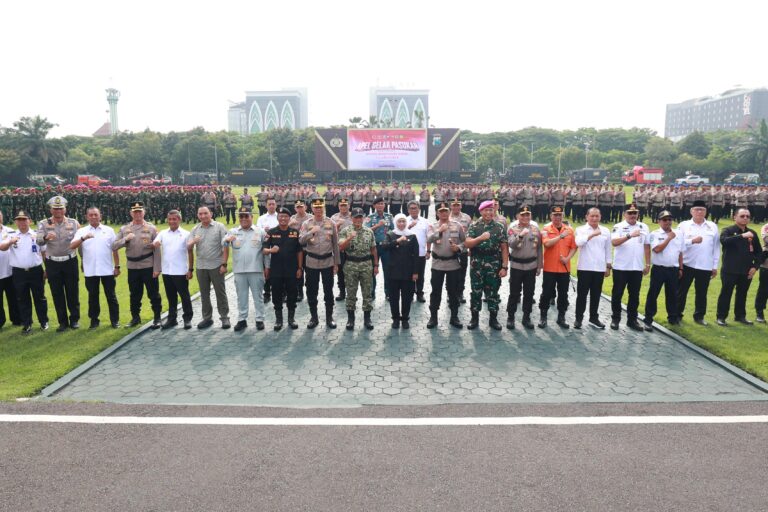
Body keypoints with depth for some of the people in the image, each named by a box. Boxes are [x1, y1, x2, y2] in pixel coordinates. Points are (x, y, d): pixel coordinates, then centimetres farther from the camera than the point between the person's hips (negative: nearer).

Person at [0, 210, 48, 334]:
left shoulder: (37, 235, 3)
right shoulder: (11, 235, 3)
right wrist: (11, 242, -32)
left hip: (36, 271, 0)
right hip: (19, 272, 1)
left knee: (39, 297, 8)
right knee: (23, 299, 9)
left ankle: (43, 321, 21)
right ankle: (27, 324, 19)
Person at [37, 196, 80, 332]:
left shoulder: (74, 223, 0)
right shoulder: (43, 224, -2)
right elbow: (39, 242, -16)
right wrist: (46, 237, -38)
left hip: (70, 262, 0)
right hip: (53, 263, 0)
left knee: (72, 292, 7)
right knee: (57, 294, 7)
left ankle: (74, 319, 20)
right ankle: (63, 322, 18)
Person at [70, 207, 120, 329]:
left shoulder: (109, 230, 5)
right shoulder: (81, 231, 4)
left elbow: (114, 250, 6)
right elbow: (72, 246, -9)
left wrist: (117, 266, 2)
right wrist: (83, 238, -26)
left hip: (107, 270, 0)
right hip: (90, 271, 1)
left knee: (111, 296, 5)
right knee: (93, 296, 9)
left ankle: (115, 320, 13)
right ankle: (94, 320, 20)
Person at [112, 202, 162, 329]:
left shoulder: (151, 228, -1)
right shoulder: (124, 229, 6)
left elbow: (156, 250, -4)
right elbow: (114, 247, 2)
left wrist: (157, 268, -10)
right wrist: (125, 239, -15)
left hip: (149, 267, -3)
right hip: (132, 268, 3)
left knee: (153, 294, 3)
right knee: (135, 295, 14)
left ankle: (157, 318, 14)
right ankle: (135, 317, 28)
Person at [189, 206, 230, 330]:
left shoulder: (219, 227, -3)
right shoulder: (195, 230, 8)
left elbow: (225, 247, -7)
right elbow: (188, 248, 3)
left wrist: (224, 264, -12)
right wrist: (192, 242, -20)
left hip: (216, 266, -4)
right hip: (201, 267, 4)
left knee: (220, 293, 2)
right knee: (204, 294, 11)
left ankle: (224, 317, 11)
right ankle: (207, 318, 21)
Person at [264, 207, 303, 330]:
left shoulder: (295, 232, 2)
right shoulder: (271, 232, 1)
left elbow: (299, 251, 5)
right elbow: (264, 250, 0)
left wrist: (300, 267, 1)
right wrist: (270, 250, -22)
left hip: (292, 270, 0)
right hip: (276, 270, 0)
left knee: (292, 295, 8)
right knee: (277, 295, 7)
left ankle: (291, 318, 21)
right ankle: (278, 319, 20)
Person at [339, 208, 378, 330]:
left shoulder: (369, 231, 5)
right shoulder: (345, 231, -3)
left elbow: (373, 249, 9)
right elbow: (341, 247, -13)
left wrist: (376, 265, 7)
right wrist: (350, 238, -27)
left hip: (366, 265, 2)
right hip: (351, 265, -2)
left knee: (368, 292, 5)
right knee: (351, 292, 5)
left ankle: (367, 318, 16)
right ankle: (350, 318, 16)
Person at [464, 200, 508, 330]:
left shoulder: (499, 227, 2)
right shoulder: (474, 226, 1)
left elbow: (504, 248, 1)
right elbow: (467, 243, -7)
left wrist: (504, 267, -6)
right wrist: (480, 238, -23)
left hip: (494, 265, 0)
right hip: (477, 264, 0)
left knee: (493, 292, 7)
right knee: (476, 292, 7)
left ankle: (493, 318, 19)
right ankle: (474, 318, 18)